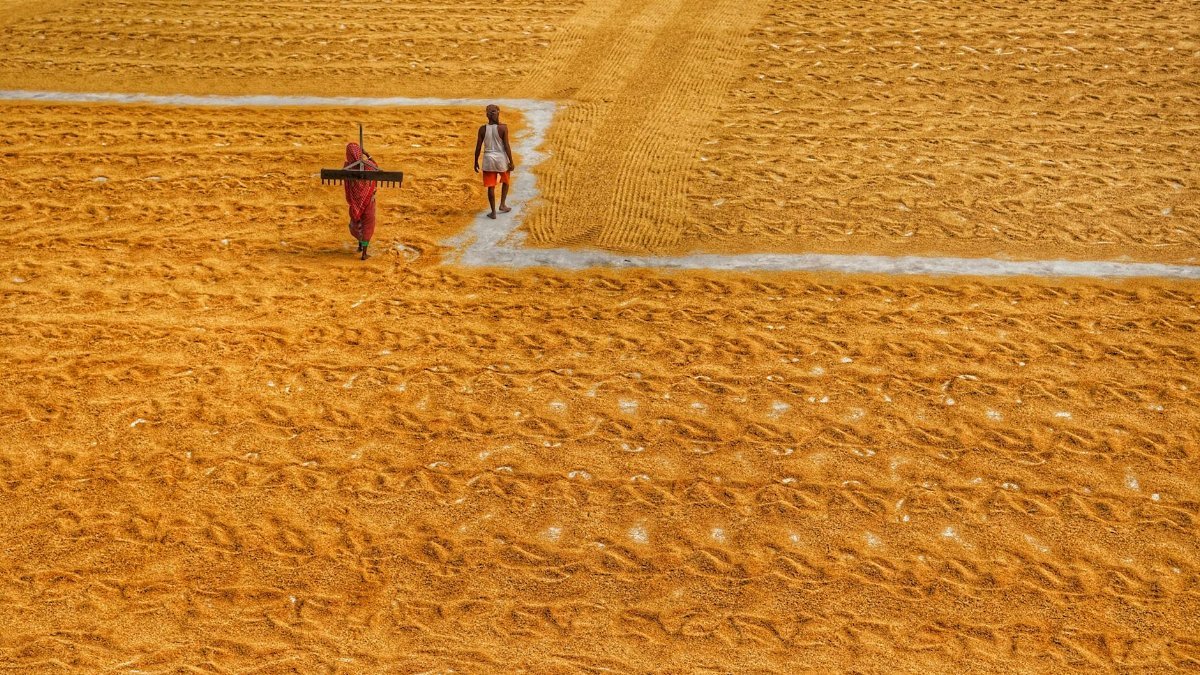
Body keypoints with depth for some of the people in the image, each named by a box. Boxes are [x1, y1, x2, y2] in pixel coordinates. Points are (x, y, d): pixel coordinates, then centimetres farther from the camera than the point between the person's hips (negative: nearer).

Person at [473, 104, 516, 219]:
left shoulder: (482, 129, -5)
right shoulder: (503, 128, -12)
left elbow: (478, 147, -2)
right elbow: (506, 146, -12)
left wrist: (476, 162, 9)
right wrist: (511, 162, -4)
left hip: (488, 159, 1)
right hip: (501, 158, -1)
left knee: (491, 186, 7)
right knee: (505, 181, 25)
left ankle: (493, 212, 8)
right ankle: (502, 204, 20)